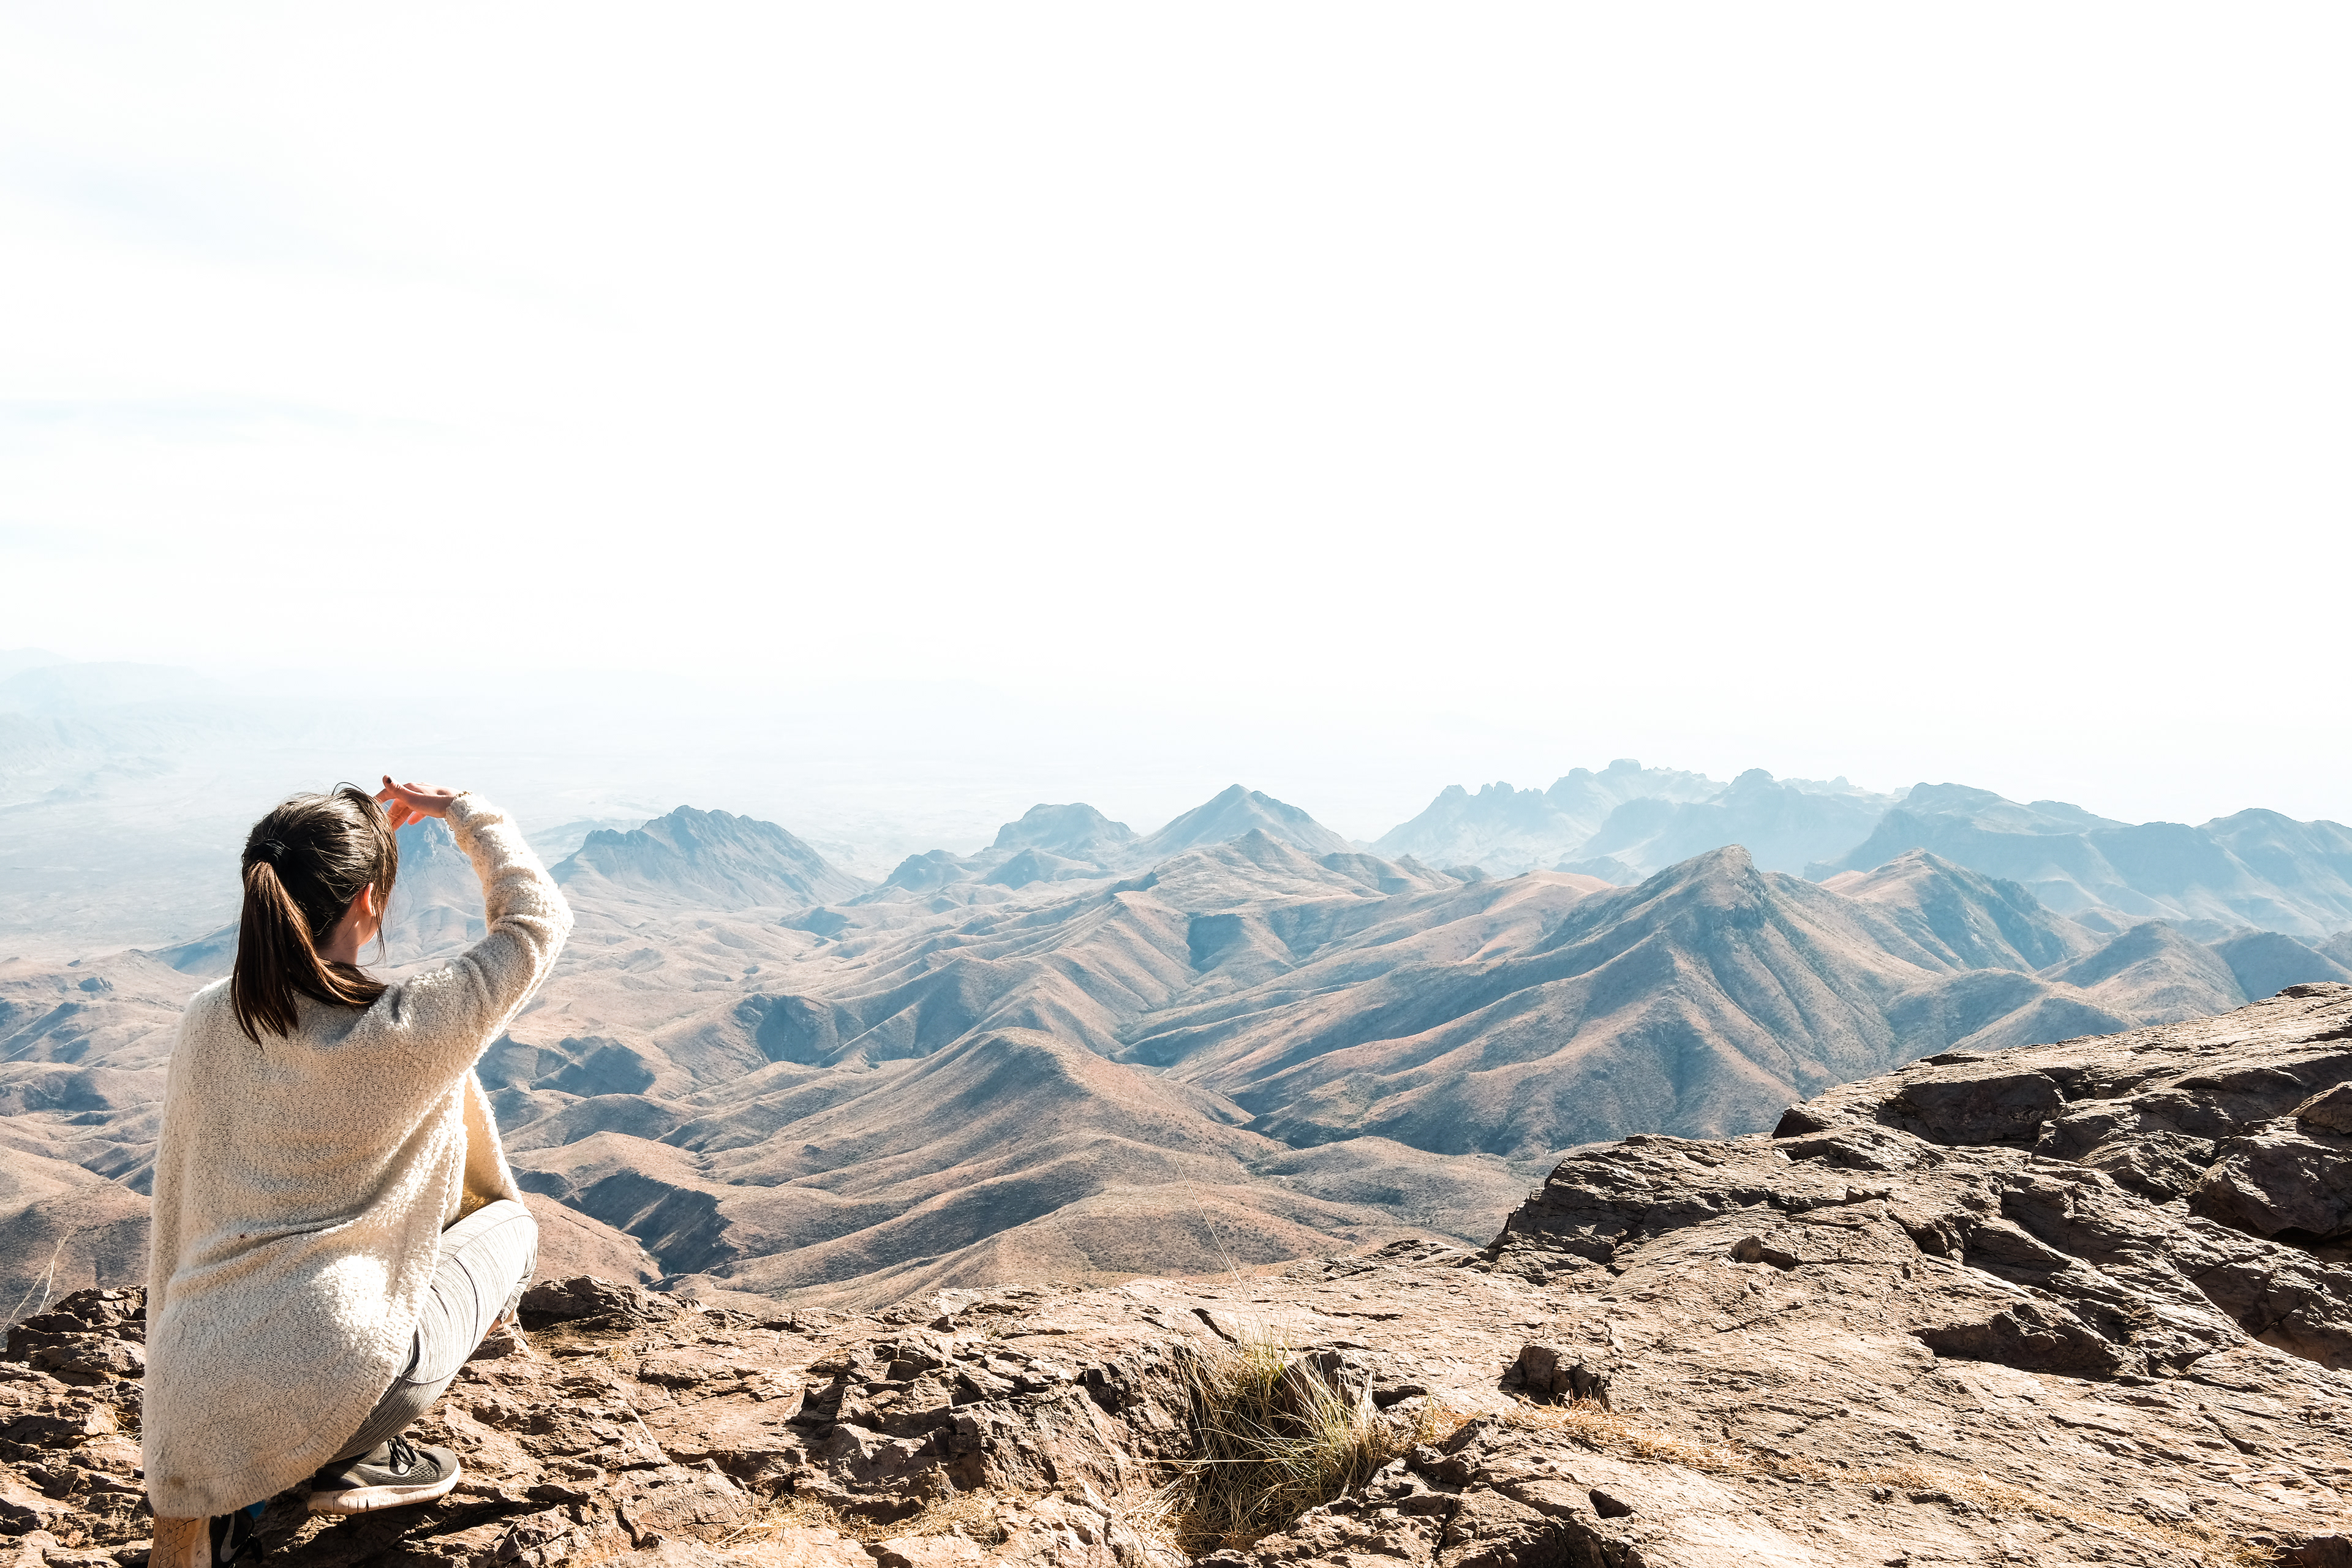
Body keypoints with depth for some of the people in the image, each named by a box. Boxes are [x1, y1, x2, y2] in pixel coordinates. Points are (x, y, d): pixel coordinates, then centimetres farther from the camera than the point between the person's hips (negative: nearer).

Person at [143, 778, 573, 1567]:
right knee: (509, 1226, 19)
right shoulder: (408, 1032, -16)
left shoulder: (208, 1020, 1)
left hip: (188, 1406, 6)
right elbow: (537, 920, -1)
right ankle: (354, 1462, 7)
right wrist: (463, 810, 10)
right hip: (328, 1380, -6)